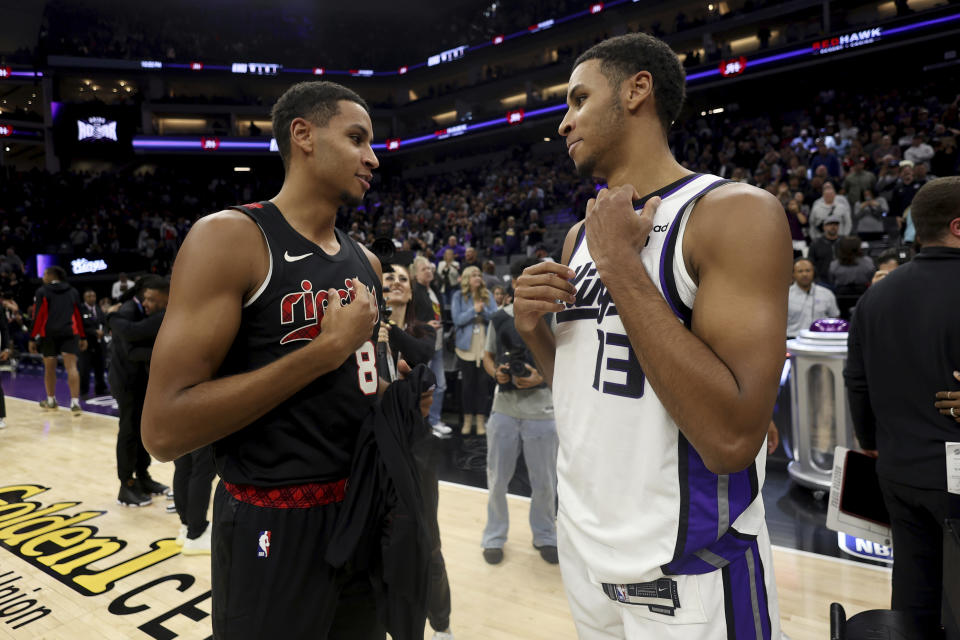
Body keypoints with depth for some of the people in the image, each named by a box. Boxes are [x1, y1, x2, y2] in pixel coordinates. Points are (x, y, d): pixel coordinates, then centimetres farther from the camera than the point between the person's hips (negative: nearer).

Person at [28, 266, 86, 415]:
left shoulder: (42, 292, 2)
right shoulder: (73, 292, 11)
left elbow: (38, 316, -3)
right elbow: (78, 315, 13)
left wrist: (33, 338, 0)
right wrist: (83, 337, 16)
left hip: (48, 334, -1)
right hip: (69, 333, 1)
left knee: (49, 368, 14)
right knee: (71, 367, -6)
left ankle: (51, 400, 29)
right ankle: (75, 402, -18)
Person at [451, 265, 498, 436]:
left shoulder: (487, 295, 5)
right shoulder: (459, 296, 0)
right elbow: (457, 319, -9)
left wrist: (483, 310, -18)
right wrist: (474, 310, -16)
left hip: (485, 345, 1)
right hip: (466, 346, -1)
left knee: (483, 382, 4)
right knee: (467, 383, 6)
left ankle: (481, 420, 12)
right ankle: (467, 420, 18)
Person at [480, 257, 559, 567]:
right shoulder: (500, 318, 3)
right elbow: (487, 356, 13)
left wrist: (541, 378, -18)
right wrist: (496, 373, -9)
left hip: (541, 412, -2)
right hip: (504, 409, 2)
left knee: (544, 482, 11)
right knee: (497, 478, 12)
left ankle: (545, 536, 34)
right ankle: (495, 536, 31)